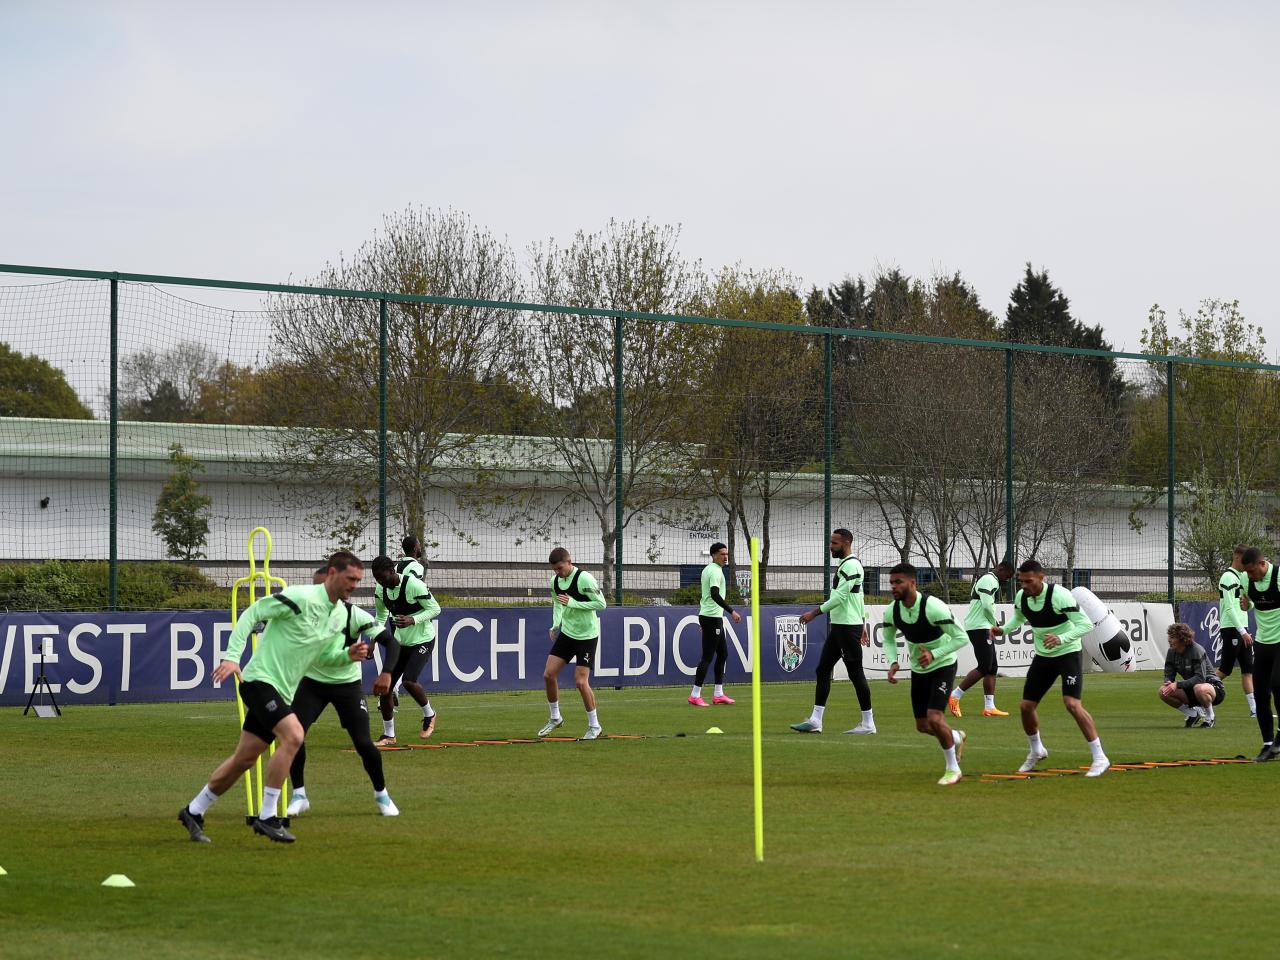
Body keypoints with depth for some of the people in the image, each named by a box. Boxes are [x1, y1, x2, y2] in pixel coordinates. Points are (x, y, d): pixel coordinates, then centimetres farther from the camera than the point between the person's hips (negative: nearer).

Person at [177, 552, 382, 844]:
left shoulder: (340, 615, 9)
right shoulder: (301, 598, -16)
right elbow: (251, 613, -14)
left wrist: (348, 655, 1)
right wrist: (232, 656, -22)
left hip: (281, 693, 9)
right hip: (259, 680, -9)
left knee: (244, 758, 11)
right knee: (293, 735, -26)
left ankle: (193, 812, 25)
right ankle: (266, 817, -19)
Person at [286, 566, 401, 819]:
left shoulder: (354, 615, -20)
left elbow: (389, 641, -20)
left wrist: (386, 673, -35)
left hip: (347, 684, -2)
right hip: (312, 682, 2)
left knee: (363, 743, -8)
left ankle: (382, 795, 17)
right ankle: (299, 795, 1)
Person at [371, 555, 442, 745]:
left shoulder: (414, 585, -24)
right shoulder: (380, 590, -2)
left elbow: (435, 608, -16)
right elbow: (381, 616, 15)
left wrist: (413, 620, -30)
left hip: (422, 640, -7)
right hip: (400, 642, 7)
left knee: (408, 680, -24)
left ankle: (429, 715, 5)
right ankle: (389, 735, 15)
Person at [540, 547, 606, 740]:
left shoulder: (584, 579, -20)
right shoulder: (555, 581, 2)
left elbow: (601, 604, -19)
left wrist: (573, 603, -25)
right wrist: (555, 624, 2)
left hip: (587, 636, -7)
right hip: (566, 633, 7)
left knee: (581, 681, -11)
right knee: (548, 674, -1)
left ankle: (594, 726, 5)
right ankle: (555, 718, 19)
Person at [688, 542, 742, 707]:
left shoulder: (708, 569, 15)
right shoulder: (715, 571, -15)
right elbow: (714, 594, -28)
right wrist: (731, 611, -31)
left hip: (713, 617, 11)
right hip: (712, 617, -11)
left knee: (723, 654, 13)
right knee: (708, 657, -8)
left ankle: (718, 694, 15)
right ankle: (695, 695, -5)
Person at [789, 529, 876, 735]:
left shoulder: (850, 565, -15)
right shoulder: (845, 565, 18)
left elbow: (840, 596, -22)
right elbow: (860, 597, 23)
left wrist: (815, 612, -21)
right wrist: (862, 625, 25)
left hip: (848, 627, -10)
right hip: (838, 626, 10)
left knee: (855, 672, -5)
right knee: (823, 670, 7)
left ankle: (868, 723, 1)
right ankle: (815, 721, 7)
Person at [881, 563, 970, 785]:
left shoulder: (933, 607, -29)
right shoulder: (892, 611, -11)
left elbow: (961, 638, -25)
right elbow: (888, 639, 9)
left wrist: (934, 654, -34)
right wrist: (893, 662, -10)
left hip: (943, 667, -6)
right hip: (918, 670, 6)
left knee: (934, 718, -20)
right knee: (923, 726, 11)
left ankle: (952, 769, 1)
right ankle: (956, 738, 44)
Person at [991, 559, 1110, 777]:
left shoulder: (1059, 595, -25)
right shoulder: (1021, 597, -5)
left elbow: (1085, 624, -26)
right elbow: (1018, 618, 18)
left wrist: (1061, 639, -41)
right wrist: (1003, 630, -3)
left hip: (1068, 653, -6)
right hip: (1042, 656, 7)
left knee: (1072, 704, -22)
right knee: (1026, 706, 6)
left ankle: (1099, 758, -15)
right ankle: (1036, 751, 34)